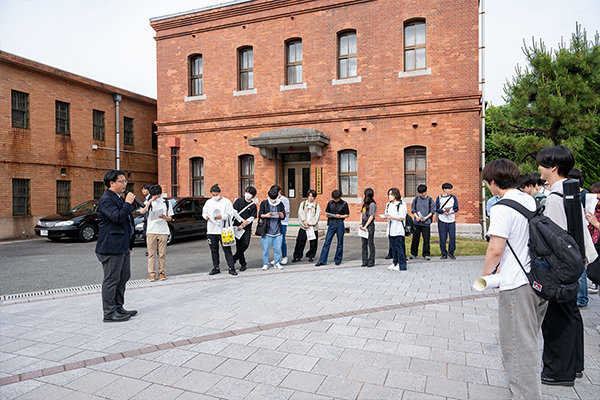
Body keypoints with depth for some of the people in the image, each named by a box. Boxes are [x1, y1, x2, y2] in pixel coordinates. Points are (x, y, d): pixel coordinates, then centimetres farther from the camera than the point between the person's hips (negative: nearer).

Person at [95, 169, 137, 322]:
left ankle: (118, 308, 28)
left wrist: (130, 241, 23)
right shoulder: (106, 199, -14)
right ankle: (109, 313, 8)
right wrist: (128, 203, -18)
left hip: (122, 246, 10)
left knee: (123, 277, 16)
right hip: (111, 247, -10)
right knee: (111, 280, -2)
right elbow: (117, 218, -27)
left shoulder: (119, 198, 17)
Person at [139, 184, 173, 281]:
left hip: (163, 232, 1)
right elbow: (142, 212, -16)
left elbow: (170, 218, 11)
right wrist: (150, 202, -22)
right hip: (151, 231, -1)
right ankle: (152, 273, 7)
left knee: (162, 254, 3)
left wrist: (165, 217, -11)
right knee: (151, 254, 0)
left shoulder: (166, 203, 9)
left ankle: (161, 272, 13)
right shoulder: (149, 202, 4)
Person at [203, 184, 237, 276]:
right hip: (211, 230, 4)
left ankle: (231, 268, 1)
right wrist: (206, 216, -4)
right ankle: (216, 268, 21)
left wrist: (222, 217, -19)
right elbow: (204, 212, 19)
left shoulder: (226, 201, 0)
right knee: (214, 250, 10)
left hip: (223, 230, -4)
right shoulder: (208, 202, 13)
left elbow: (230, 214, -3)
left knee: (227, 249, -3)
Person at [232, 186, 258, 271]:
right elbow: (234, 212, -1)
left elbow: (251, 218, -2)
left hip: (247, 228, 0)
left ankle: (234, 258, 2)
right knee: (238, 245, 2)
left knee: (245, 244, -17)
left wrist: (242, 225, -12)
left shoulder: (253, 206, 7)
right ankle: (243, 263, 14)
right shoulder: (238, 200, 8)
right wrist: (242, 220, -10)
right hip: (237, 226, 0)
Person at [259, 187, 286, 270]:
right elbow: (260, 214, 4)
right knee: (265, 248, 2)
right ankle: (265, 264, 14)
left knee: (277, 248, 5)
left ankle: (277, 263, 19)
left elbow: (283, 217, 9)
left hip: (278, 230, 2)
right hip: (267, 230, -1)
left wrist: (281, 215, -14)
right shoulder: (264, 203, 2)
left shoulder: (280, 204, 6)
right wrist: (265, 215, -17)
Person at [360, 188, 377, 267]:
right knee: (364, 244, 9)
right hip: (364, 224, 8)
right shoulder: (365, 204, 16)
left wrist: (365, 226, -15)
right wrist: (361, 224, 0)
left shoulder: (372, 204, -8)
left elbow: (371, 216, -13)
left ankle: (371, 261, 5)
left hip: (370, 225, -8)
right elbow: (362, 214, 13)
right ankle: (365, 261, 15)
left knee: (370, 244, -2)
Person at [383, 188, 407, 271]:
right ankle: (395, 263, 20)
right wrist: (385, 216, 0)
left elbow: (402, 218, -10)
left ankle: (401, 265, 1)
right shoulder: (388, 204, 15)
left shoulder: (401, 205, -7)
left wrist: (392, 217, -19)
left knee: (399, 247, -5)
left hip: (398, 230, -7)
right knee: (393, 247, 11)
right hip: (391, 229, 7)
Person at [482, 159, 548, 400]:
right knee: (529, 339, 25)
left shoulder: (501, 208, -18)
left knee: (518, 344, 3)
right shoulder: (531, 201, 8)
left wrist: (486, 273, -4)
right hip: (541, 280, 9)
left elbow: (496, 249, -22)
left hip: (517, 284, -9)